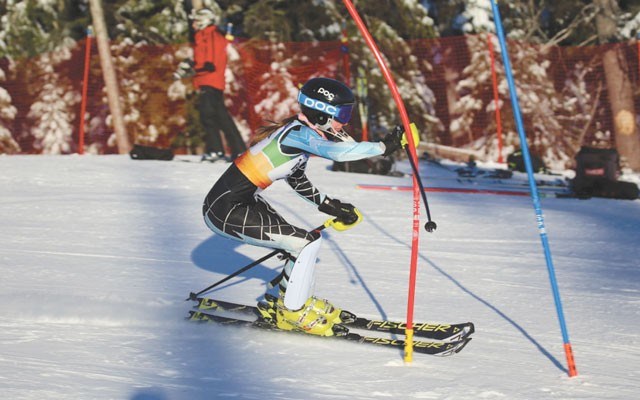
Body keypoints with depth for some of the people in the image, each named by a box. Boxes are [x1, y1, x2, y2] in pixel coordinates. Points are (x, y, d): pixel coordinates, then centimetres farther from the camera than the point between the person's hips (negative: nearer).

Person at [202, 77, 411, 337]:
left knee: (302, 243, 15)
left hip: (243, 201, 9)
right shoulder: (297, 133, -18)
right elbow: (337, 152, -34)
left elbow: (296, 179, 23)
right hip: (226, 210, -9)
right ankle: (293, 313, 5)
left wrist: (329, 205, 16)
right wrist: (385, 147, -26)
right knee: (307, 243, -8)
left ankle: (289, 302, 29)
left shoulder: (301, 133, 9)